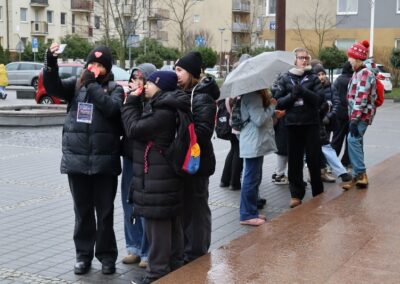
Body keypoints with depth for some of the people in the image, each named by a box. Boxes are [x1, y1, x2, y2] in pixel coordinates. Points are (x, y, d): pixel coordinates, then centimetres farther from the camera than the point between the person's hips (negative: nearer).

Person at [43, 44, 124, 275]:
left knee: (105, 211, 8)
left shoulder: (115, 88, 3)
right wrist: (51, 62, -22)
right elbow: (52, 87, -7)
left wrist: (92, 84, -12)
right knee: (82, 211, 12)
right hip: (76, 159, 2)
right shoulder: (76, 85, 8)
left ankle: (107, 255, 20)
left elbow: (112, 108, -16)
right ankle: (83, 254, 24)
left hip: (104, 161, -2)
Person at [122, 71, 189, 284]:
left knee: (157, 227, -4)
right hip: (164, 177, 11)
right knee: (171, 226, 16)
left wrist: (131, 102, -7)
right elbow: (141, 127, 17)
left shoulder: (163, 112, -19)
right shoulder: (164, 108, 14)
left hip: (157, 180, -11)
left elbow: (134, 129, -17)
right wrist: (136, 103, 9)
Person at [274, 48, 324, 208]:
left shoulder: (313, 78, 6)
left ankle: (318, 193, 17)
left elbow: (319, 98, -6)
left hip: (311, 123, -1)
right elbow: (278, 103, 3)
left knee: (314, 159, 2)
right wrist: (292, 96, -15)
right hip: (292, 124, 1)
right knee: (294, 161, 2)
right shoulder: (285, 79, 7)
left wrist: (303, 91, -19)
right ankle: (296, 194, 12)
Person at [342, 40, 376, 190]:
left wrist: (355, 119, -27)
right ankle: (359, 175, 16)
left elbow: (361, 98, -22)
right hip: (356, 115, 10)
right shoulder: (358, 73, 18)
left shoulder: (365, 73, -14)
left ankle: (360, 174, -21)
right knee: (356, 141, 10)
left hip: (362, 115, -10)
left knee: (353, 140, -20)